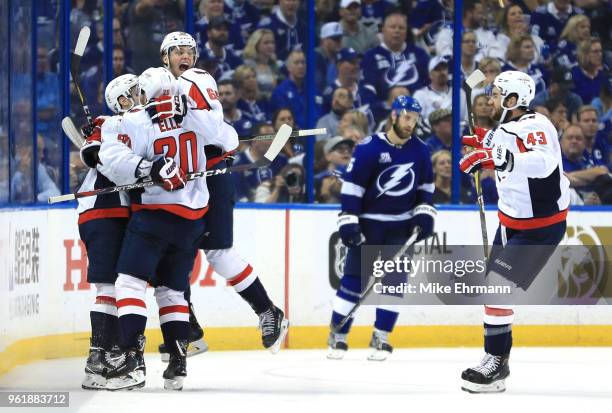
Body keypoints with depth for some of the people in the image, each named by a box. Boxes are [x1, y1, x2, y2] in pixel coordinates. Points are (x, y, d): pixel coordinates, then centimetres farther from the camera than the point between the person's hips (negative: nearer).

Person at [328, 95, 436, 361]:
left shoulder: (420, 151, 0)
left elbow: (425, 185, 14)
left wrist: (424, 213, 2)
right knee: (354, 279, -2)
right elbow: (351, 185, -13)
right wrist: (348, 221, -16)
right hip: (368, 223, -3)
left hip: (400, 225, 3)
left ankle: (381, 338, 5)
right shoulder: (369, 148, -14)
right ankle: (338, 337, 6)